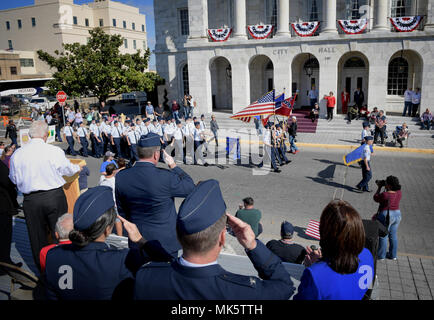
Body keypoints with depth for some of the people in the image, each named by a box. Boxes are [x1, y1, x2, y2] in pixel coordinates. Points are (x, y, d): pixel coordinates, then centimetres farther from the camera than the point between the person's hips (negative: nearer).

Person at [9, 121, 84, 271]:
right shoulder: (55, 151, -11)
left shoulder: (17, 154, -3)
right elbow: (68, 169, 4)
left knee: (37, 238, 14)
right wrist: (78, 167, 25)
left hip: (31, 200, 3)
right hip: (55, 197, -2)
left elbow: (14, 179, 8)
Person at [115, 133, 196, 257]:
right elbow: (190, 188, -7)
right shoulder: (165, 177, -25)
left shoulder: (121, 177, -10)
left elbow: (121, 212, 2)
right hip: (165, 241, -4)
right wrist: (173, 166, 0)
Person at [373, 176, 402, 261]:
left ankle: (381, 255, 19)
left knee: (383, 236, 7)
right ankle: (393, 255, 29)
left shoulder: (385, 194, -25)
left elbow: (375, 198, -7)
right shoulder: (399, 193, -4)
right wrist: (384, 186, 5)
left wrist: (379, 187, -2)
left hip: (386, 216, -7)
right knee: (393, 236, 18)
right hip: (397, 214, 7)